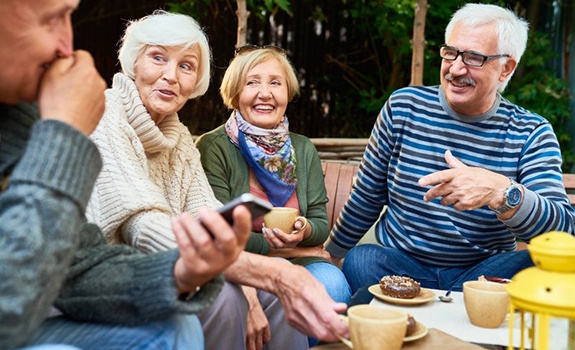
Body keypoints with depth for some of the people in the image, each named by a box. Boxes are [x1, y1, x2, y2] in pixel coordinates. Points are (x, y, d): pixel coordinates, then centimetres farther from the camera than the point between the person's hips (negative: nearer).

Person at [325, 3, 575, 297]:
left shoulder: (531, 133, -4)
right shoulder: (403, 107, -1)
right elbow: (367, 196, 10)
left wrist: (501, 191, -36)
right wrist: (331, 252, 17)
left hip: (482, 272, 0)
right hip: (399, 262, 0)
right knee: (359, 260, -31)